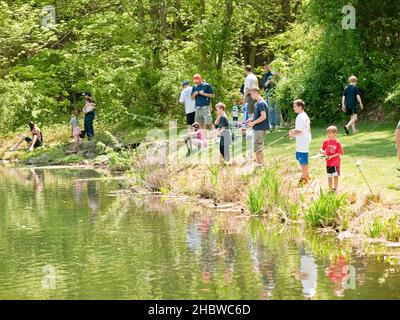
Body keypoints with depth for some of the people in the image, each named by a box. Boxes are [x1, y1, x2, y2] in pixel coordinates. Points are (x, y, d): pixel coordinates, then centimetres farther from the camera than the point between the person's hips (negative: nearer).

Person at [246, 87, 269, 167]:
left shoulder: (261, 103, -16)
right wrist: (252, 119, 10)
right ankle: (262, 163, 19)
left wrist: (253, 123, -17)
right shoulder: (257, 103, 14)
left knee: (257, 147, -7)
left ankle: (260, 164, -4)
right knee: (259, 147, 14)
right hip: (258, 128, 10)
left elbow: (263, 116, -22)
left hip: (260, 128, -10)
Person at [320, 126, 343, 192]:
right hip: (328, 162, 3)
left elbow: (339, 153, -11)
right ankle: (330, 189, 20)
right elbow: (321, 149, 8)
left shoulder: (337, 143, -11)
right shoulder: (326, 142, 0)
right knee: (329, 176, 9)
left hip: (336, 162, -3)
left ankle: (335, 189, 14)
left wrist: (331, 156, -20)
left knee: (335, 176, 1)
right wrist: (322, 152, -15)